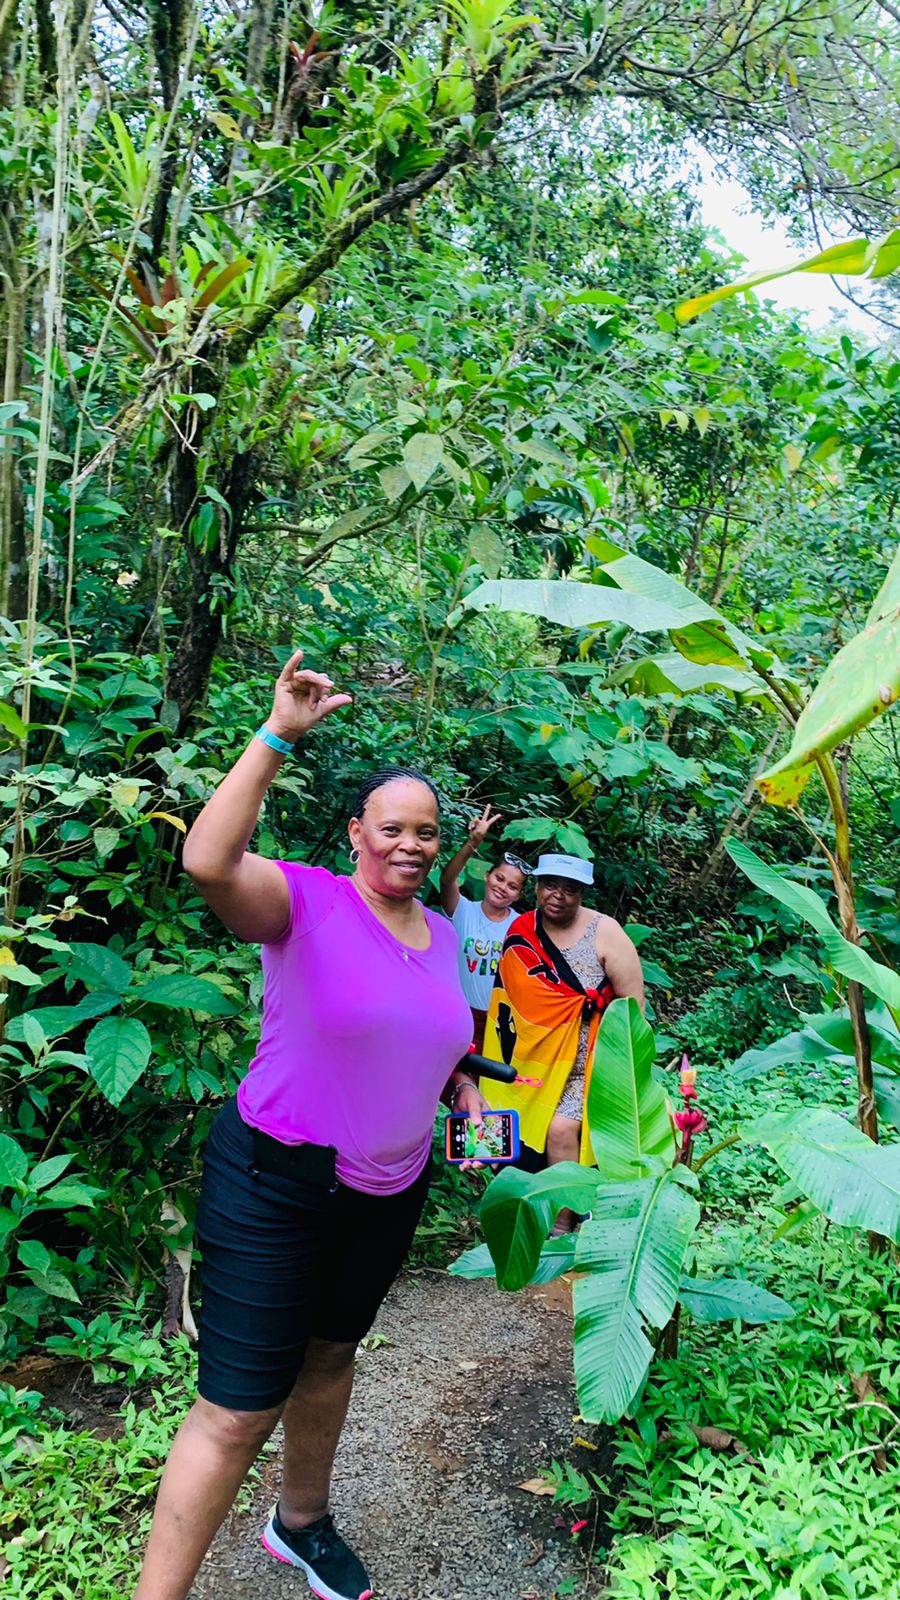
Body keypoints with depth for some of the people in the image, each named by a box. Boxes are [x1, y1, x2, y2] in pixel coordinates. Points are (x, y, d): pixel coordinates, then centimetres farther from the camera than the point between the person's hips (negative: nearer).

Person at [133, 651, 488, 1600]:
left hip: (391, 1189, 7)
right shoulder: (303, 900, -18)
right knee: (238, 1411, -1)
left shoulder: (441, 933, 4)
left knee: (330, 1354, 25)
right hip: (276, 1183, -6)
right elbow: (207, 861, -39)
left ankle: (300, 1522, 50)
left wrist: (464, 1090, 3)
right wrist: (279, 737, -38)